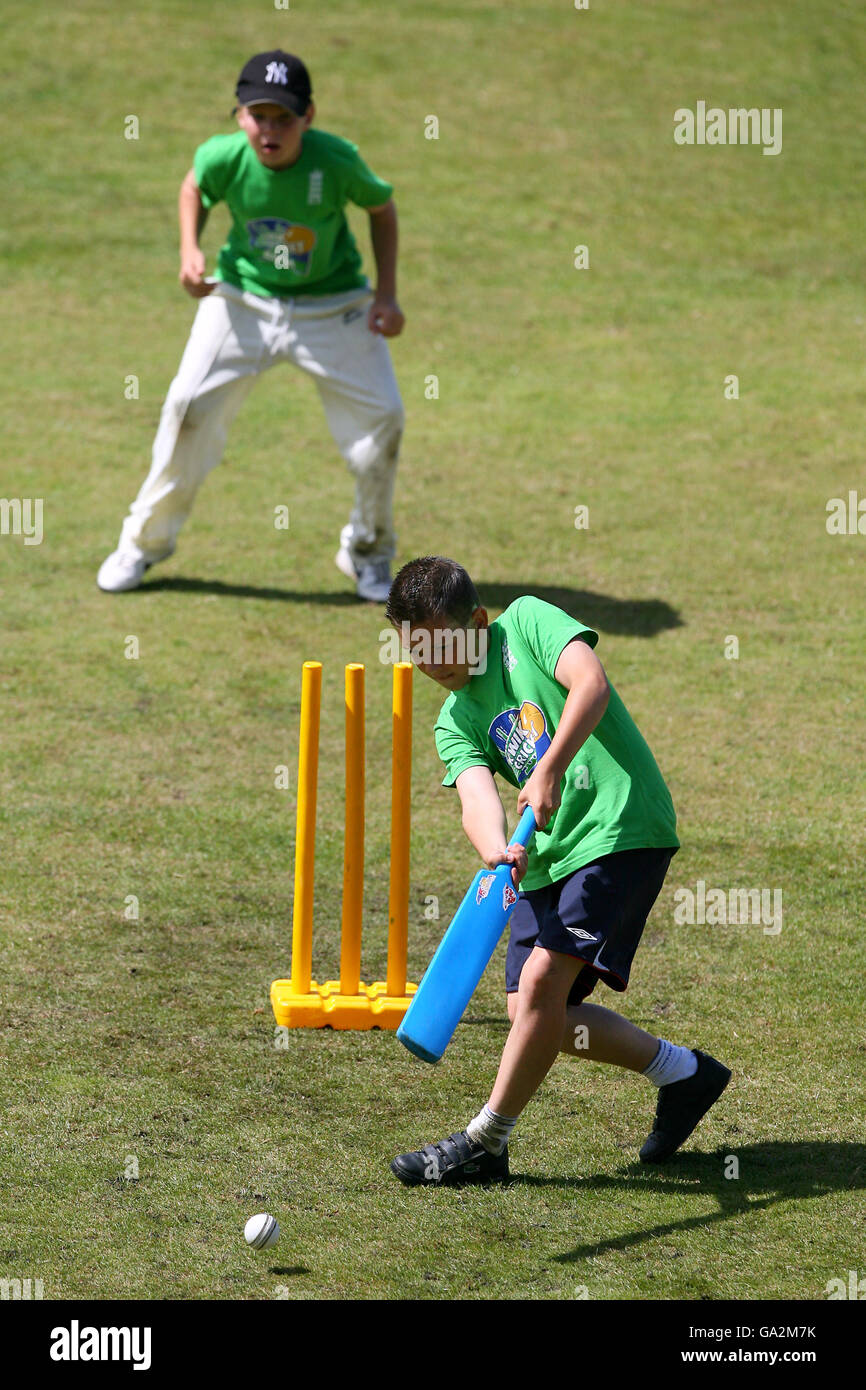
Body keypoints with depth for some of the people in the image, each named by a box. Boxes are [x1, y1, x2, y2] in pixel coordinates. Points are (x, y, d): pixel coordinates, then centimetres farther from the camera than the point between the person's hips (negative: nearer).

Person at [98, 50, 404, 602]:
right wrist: (190, 250, -12)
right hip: (243, 301, 1)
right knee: (189, 407, -8)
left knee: (382, 416, -9)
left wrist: (387, 295, -10)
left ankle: (368, 552, 16)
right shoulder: (223, 157, -21)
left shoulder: (336, 161, -24)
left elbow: (382, 207, -5)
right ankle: (145, 541, 13)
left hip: (333, 307, -1)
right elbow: (194, 188, 4)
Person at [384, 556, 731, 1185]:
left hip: (619, 825, -8)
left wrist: (550, 768, -30)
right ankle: (683, 1072, 24)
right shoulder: (455, 721, 13)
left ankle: (484, 1144, -6)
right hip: (548, 856, 8)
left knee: (544, 979, -16)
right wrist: (495, 849, -29)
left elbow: (591, 684, -18)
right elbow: (476, 793, -6)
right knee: (532, 1010, 6)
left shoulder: (525, 620, -1)